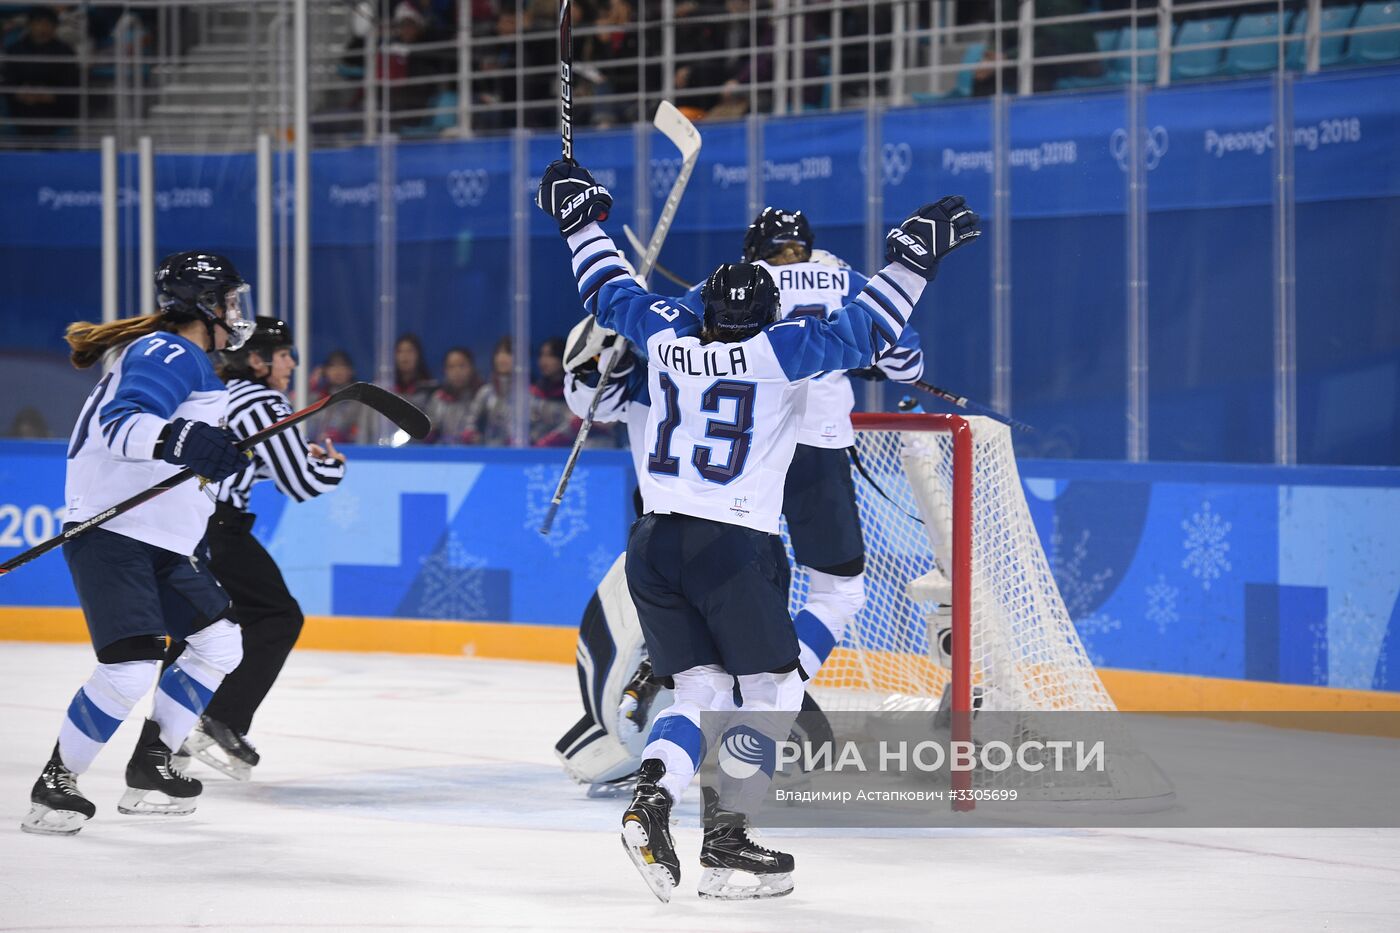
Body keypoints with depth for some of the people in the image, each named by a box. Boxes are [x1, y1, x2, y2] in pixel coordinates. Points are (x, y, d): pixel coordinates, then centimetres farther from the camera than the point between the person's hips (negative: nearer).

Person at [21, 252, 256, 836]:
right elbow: (121, 424, -30)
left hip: (162, 542, 11)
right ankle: (54, 785, -4)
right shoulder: (171, 354, -14)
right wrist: (179, 441, -46)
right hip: (110, 535, -11)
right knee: (130, 669, -19)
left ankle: (151, 767, 20)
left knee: (220, 644, 14)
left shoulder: (186, 360, 19)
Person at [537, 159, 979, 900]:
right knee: (772, 692, 7)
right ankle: (724, 841, -3)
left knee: (701, 690, 13)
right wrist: (913, 259, -2)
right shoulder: (777, 352, -4)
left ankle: (650, 800, -12)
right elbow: (864, 332, -9)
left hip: (653, 544, 5)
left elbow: (610, 292, 25)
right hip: (731, 546, -5)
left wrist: (580, 220, 38)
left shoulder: (666, 337, 9)